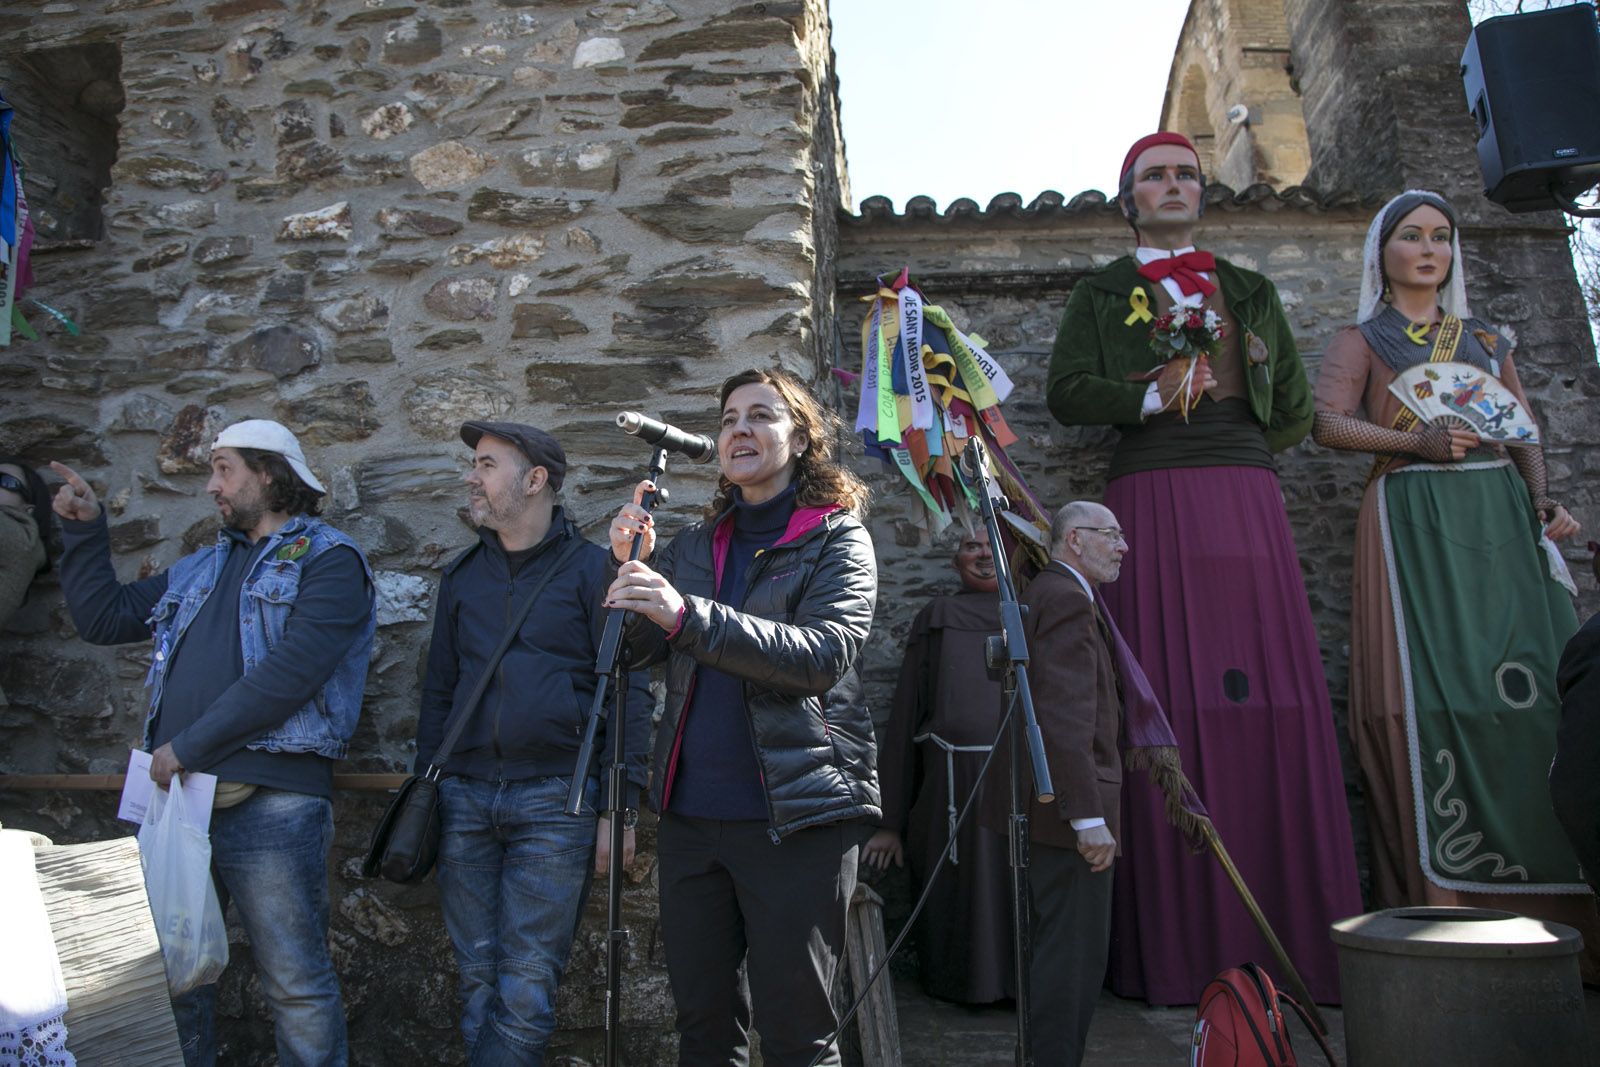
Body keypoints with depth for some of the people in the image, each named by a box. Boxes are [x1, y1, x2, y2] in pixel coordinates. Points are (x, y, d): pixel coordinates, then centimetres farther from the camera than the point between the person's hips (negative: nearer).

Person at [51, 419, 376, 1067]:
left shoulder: (328, 561, -5)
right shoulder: (199, 571, 20)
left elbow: (289, 673, -17)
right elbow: (102, 618, 24)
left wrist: (189, 747, -16)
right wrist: (84, 530, 17)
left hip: (269, 805, -7)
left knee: (295, 984, 0)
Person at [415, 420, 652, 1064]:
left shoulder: (592, 569, 0)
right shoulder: (461, 576, 15)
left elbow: (628, 691, -4)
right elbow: (439, 690, 19)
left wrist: (621, 806, -9)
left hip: (555, 800, -4)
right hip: (465, 799, 5)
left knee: (526, 990, -2)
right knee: (479, 980, 10)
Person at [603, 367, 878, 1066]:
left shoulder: (838, 540, 0)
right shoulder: (693, 546, 15)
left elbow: (823, 654, -17)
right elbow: (636, 652, 10)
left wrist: (687, 615, -25)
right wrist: (629, 567, -6)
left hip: (794, 817, -5)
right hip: (690, 814, 5)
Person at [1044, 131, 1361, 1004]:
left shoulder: (1250, 292, 24)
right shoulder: (1101, 294, 16)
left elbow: (1294, 407, 24)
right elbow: (1065, 391, 2)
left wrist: (1232, 447, 13)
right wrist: (1152, 397, -11)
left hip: (1247, 504, 3)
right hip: (1152, 506, -3)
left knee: (1275, 699, -5)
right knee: (1173, 705, -9)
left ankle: (1295, 943, 1)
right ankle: (1183, 955, -6)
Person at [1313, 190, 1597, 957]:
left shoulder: (1487, 340, 24)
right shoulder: (1361, 339, 13)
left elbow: (1525, 432, 20)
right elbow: (1329, 423, -4)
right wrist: (1419, 442, -16)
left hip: (1500, 514, 4)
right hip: (1410, 517, -4)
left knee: (1530, 680, -6)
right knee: (1432, 687, -12)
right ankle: (1446, 896, -10)